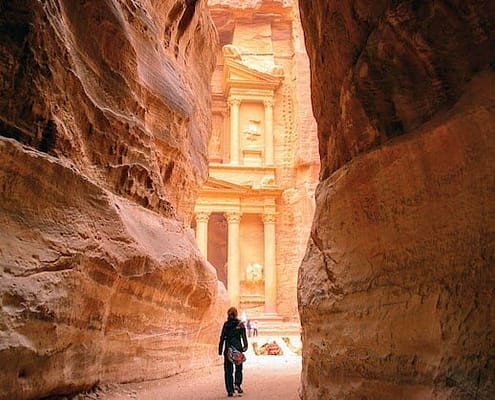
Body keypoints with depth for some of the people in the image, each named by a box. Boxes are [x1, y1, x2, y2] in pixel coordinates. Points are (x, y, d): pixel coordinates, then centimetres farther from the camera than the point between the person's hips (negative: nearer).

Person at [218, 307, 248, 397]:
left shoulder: (225, 325, 3)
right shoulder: (240, 324, 0)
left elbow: (222, 338, 3)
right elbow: (244, 337, -9)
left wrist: (220, 350, 7)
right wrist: (245, 346, -12)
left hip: (227, 350, 1)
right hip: (237, 349, -1)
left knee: (228, 370, 6)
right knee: (238, 368, 16)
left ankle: (230, 390, 3)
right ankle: (237, 384, -5)